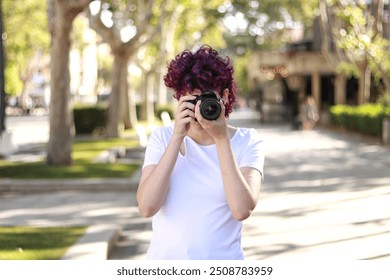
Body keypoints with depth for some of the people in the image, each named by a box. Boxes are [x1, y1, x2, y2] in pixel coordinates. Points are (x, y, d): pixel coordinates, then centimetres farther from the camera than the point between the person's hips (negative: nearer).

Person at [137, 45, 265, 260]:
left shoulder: (246, 142, -3)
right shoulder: (162, 138, 1)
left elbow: (242, 209, -17)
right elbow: (147, 207, -14)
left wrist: (221, 138, -17)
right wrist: (178, 137, -16)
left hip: (222, 258, -1)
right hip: (164, 259, 1)